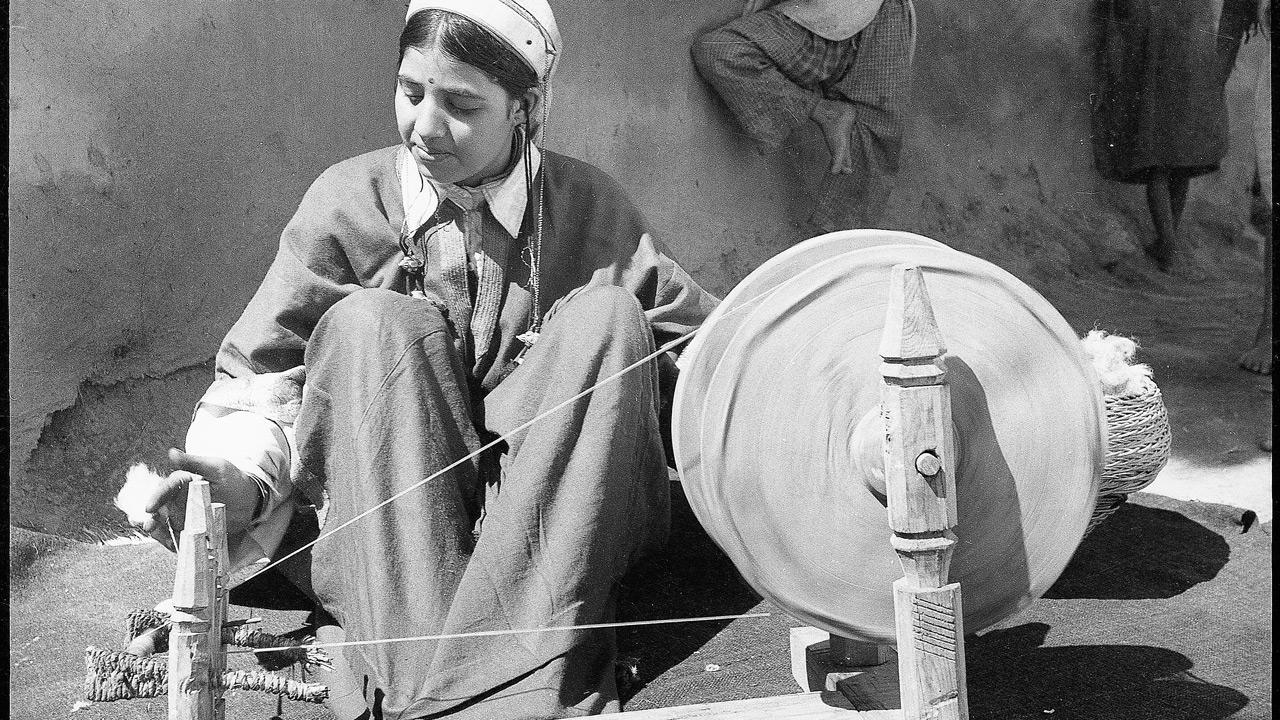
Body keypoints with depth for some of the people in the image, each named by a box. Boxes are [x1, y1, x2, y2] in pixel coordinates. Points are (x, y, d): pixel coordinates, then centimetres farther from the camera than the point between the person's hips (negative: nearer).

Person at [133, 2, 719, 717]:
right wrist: (239, 480, -20)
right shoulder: (348, 202, 0)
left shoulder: (590, 207, 4)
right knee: (366, 324, -22)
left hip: (555, 531, 1)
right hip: (381, 528, -1)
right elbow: (260, 377, -1)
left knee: (607, 312, -20)